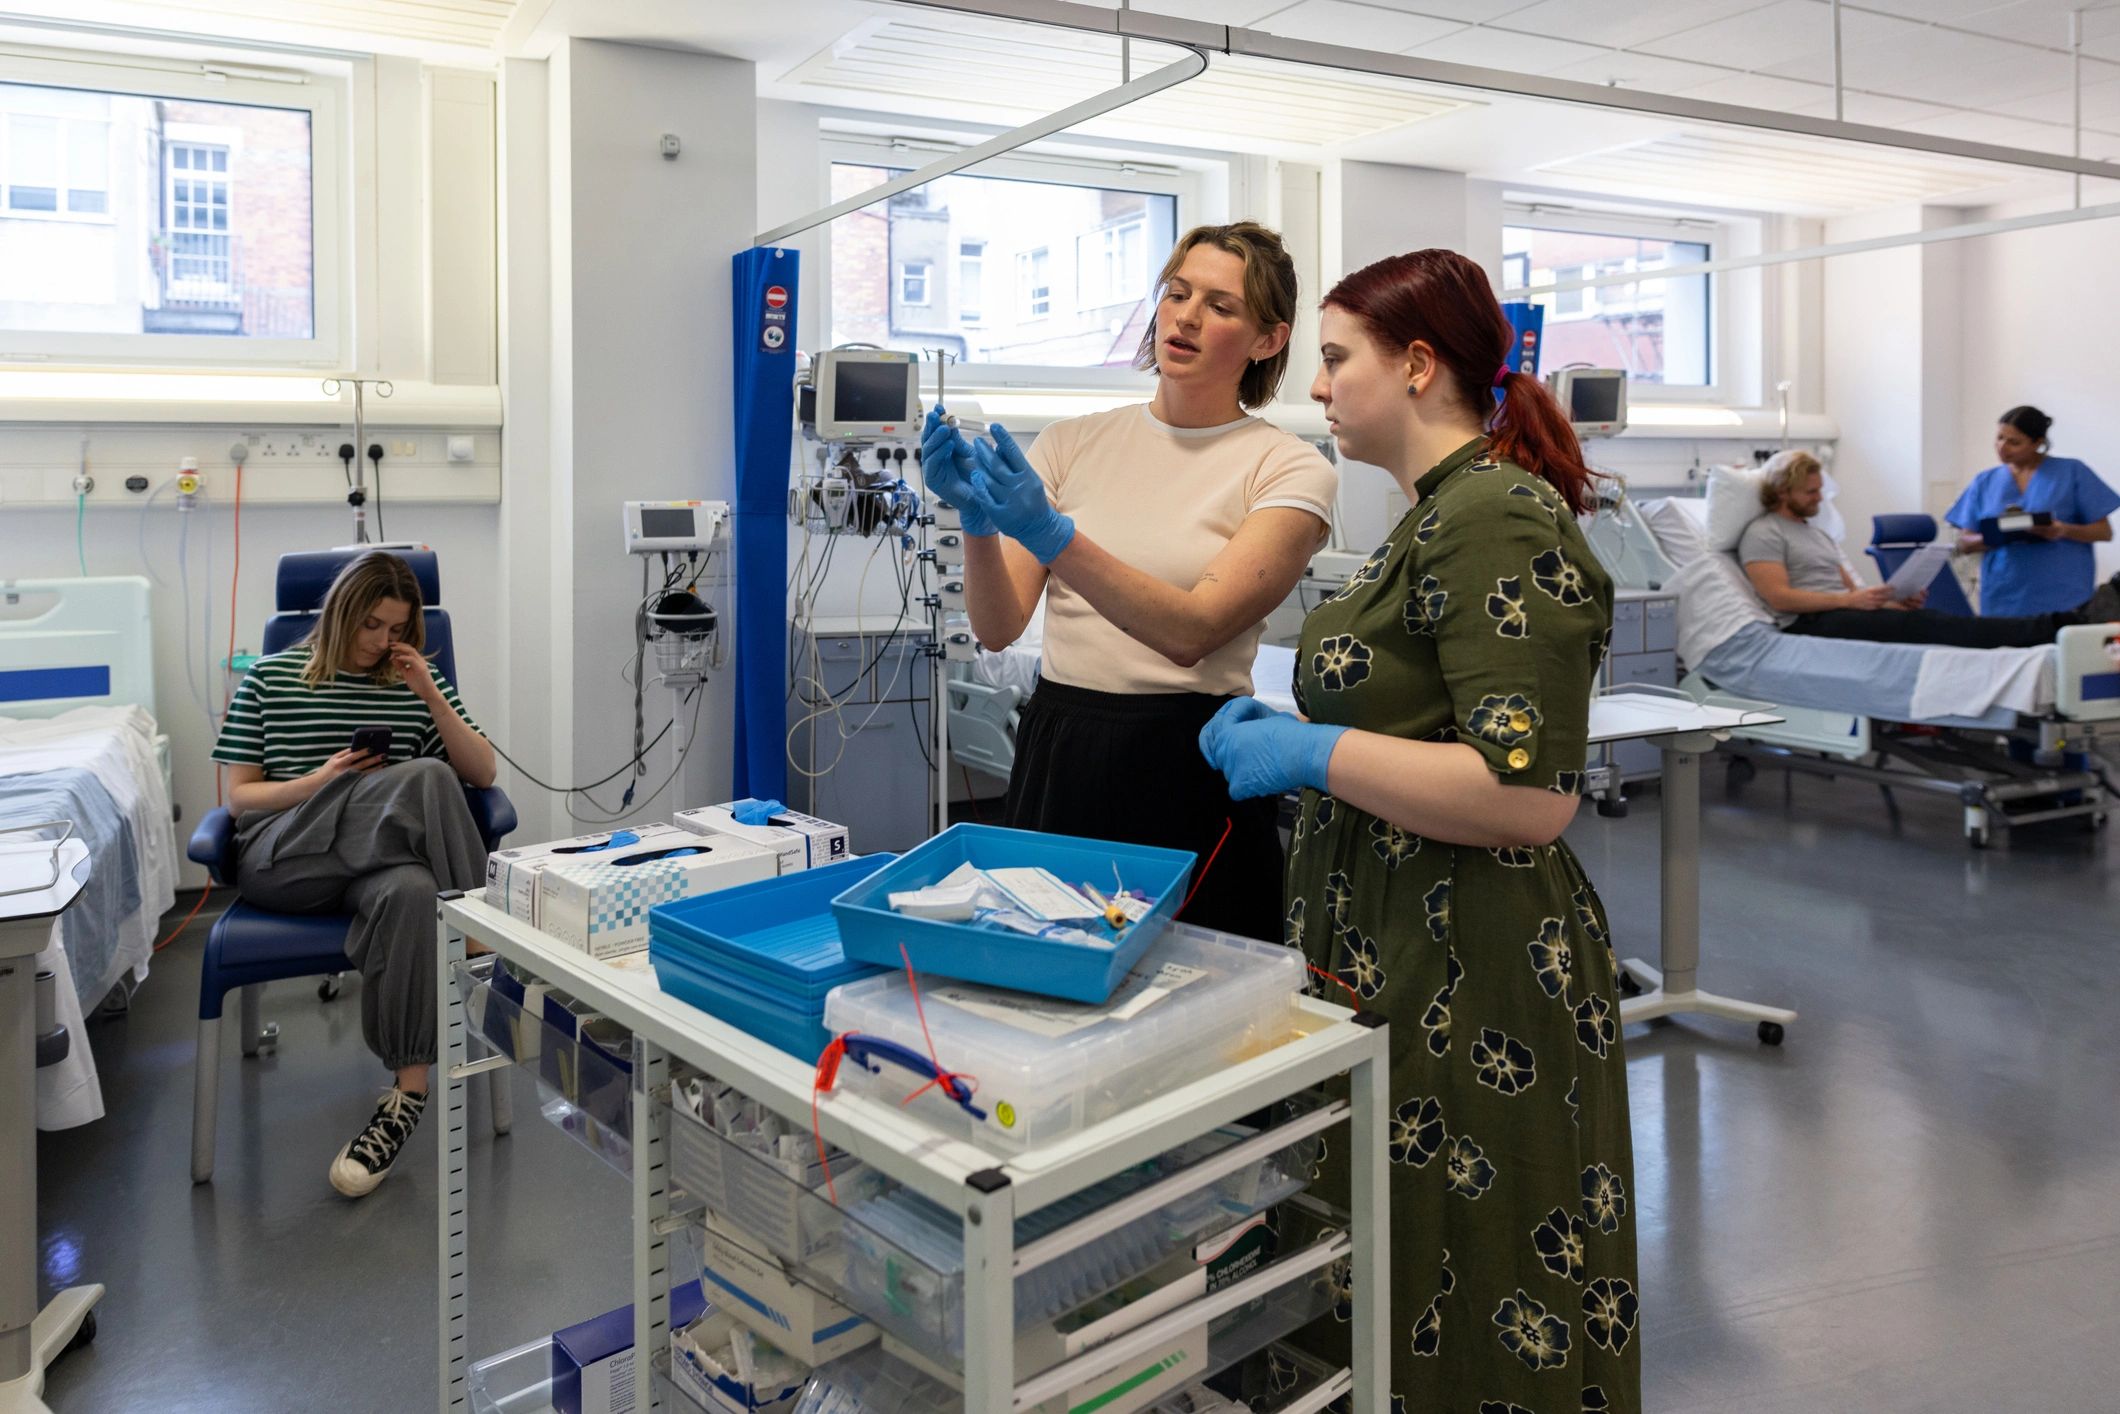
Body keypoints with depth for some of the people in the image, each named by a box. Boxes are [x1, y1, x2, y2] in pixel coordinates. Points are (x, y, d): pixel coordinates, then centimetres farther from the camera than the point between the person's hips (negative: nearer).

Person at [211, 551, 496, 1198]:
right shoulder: (270, 678, 14)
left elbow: (482, 774, 11)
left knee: (411, 890, -40)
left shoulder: (415, 681, 19)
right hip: (280, 861, -2)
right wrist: (317, 783, -10)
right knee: (425, 778, -31)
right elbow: (239, 797, 10)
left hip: (376, 863, 2)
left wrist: (432, 697, -1)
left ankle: (408, 1095, -38)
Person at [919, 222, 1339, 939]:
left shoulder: (1290, 470, -3)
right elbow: (998, 628, -1)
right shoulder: (1072, 443, 6)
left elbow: (1193, 630, -18)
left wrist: (1051, 533, -28)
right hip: (1053, 752, 3)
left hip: (1188, 769, -3)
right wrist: (977, 519, -20)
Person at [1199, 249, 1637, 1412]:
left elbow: (1531, 795, -26)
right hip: (1397, 964, 10)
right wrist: (1296, 732, 11)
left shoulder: (1499, 525, -18)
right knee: (1382, 1296, 20)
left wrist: (1313, 753, -21)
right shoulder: (1444, 514, 14)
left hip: (1468, 992, -10)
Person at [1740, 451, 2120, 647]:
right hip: (1807, 625, -8)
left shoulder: (1817, 533, 27)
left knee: (1921, 617, -16)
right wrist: (1850, 600, -20)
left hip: (1838, 613, 8)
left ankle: (2069, 619, -31)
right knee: (1913, 624, -25)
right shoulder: (1763, 534, -2)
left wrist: (1893, 598, 3)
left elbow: (1848, 587, 23)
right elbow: (1778, 596, -15)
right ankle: (2060, 625, -35)